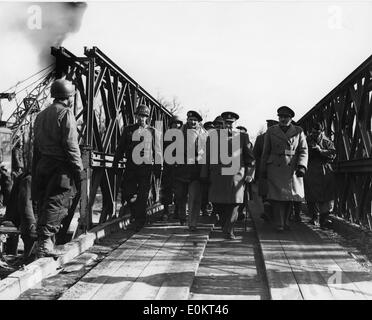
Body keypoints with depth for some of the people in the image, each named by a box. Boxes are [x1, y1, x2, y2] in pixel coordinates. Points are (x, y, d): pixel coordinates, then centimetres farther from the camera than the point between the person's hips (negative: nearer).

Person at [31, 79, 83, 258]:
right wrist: (79, 171, -11)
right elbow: (71, 145, -14)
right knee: (57, 205, -8)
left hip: (42, 165, 8)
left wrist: (35, 174, 19)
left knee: (44, 205, 11)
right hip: (60, 167, -8)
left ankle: (45, 244, 15)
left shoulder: (41, 115, 18)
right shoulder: (65, 113, -6)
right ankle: (45, 243, -15)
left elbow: (36, 147, 17)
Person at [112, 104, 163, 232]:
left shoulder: (153, 132, 6)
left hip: (146, 167, -2)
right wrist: (115, 163, 8)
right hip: (131, 166, 2)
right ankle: (137, 214, 21)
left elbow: (158, 151, 9)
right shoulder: (128, 130, 11)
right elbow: (120, 148, 14)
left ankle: (139, 221, 10)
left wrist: (159, 168, 4)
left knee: (143, 195, -1)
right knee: (126, 192, -2)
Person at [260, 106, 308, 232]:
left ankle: (285, 221, 24)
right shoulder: (271, 131, 6)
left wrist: (302, 166, -14)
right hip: (275, 169, -1)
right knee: (277, 196, -7)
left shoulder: (298, 132, 6)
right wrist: (263, 171, 7)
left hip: (292, 170, 1)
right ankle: (279, 224, -1)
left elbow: (303, 150, 1)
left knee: (290, 196, 7)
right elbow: (266, 152, 8)